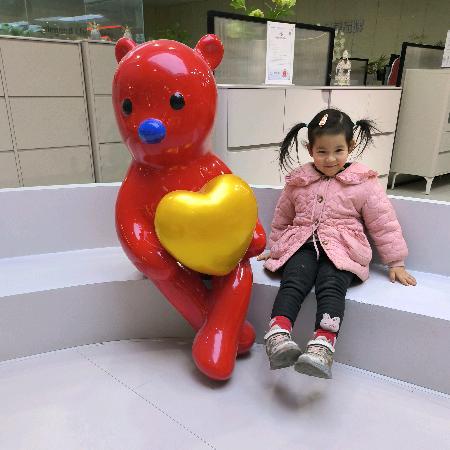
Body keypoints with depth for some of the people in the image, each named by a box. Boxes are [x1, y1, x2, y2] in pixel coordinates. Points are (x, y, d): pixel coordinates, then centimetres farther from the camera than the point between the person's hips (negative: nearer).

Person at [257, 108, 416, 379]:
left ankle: (323, 347, -43)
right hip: (302, 244, 2)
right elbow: (282, 218, 24)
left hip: (341, 249, -2)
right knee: (294, 280, -28)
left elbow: (384, 223, 8)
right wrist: (275, 248, 29)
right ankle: (278, 335, -42)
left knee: (332, 286, -31)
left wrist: (396, 263, 8)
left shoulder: (364, 183, 5)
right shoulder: (298, 181, 12)